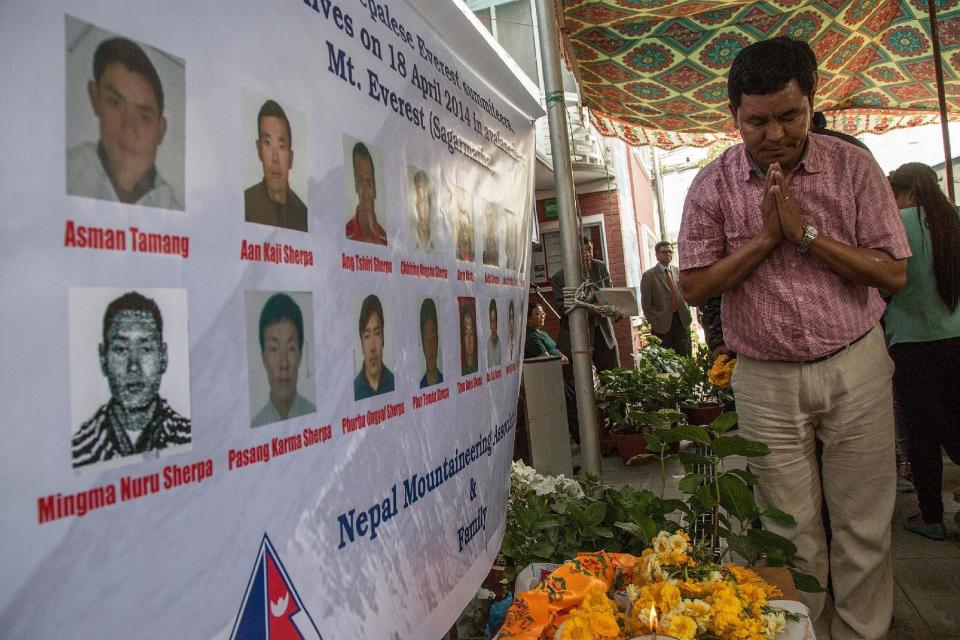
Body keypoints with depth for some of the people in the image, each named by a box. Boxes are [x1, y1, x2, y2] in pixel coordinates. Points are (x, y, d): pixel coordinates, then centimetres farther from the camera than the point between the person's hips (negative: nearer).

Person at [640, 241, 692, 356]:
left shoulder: (678, 272, 10)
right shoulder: (648, 275, -3)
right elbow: (646, 304, -3)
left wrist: (687, 314, 6)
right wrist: (653, 322, -5)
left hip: (682, 321, 4)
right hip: (662, 324, -4)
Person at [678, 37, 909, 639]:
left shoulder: (853, 166, -2)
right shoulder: (714, 185, -3)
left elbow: (893, 272, -5)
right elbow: (694, 286, -5)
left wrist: (805, 233, -17)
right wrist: (766, 238, -15)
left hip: (856, 368, 1)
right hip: (767, 380, 0)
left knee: (865, 526, 10)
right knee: (792, 533, 9)